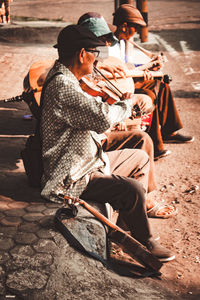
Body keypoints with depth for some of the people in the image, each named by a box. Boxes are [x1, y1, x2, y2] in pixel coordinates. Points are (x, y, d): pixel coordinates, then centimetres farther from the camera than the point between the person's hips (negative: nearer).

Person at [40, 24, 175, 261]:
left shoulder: (65, 78, 11)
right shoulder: (62, 86, -25)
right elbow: (103, 118, -34)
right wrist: (126, 104, -13)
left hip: (88, 160, 11)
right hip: (72, 177, -11)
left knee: (140, 158, 18)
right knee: (133, 189, -27)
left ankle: (129, 222, 26)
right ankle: (144, 242, 1)